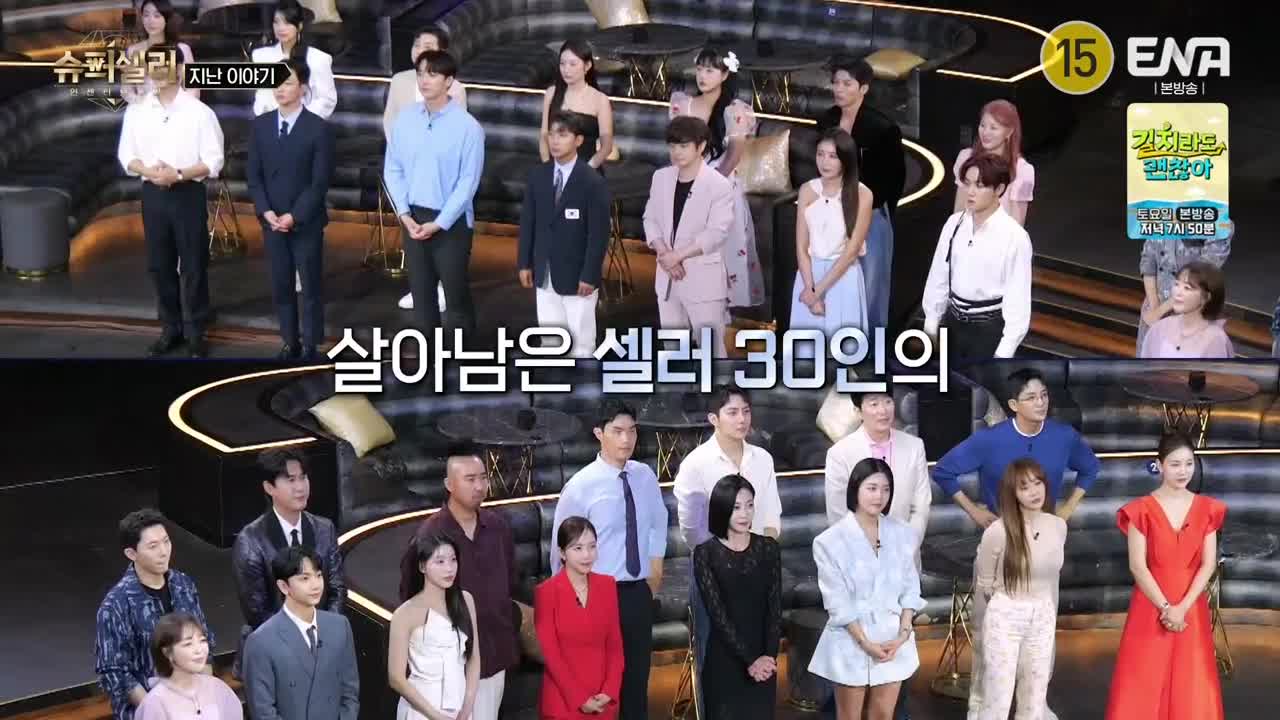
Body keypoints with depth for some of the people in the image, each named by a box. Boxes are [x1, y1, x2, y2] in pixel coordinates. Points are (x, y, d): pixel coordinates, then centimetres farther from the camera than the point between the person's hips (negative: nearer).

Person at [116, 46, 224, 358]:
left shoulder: (199, 111, -7)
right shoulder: (136, 112, 4)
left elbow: (213, 161, -8)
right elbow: (126, 156, 7)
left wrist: (178, 175, -20)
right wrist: (150, 171, -13)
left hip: (189, 194, -4)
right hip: (152, 194, 4)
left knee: (193, 266, 2)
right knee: (160, 264, 10)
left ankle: (195, 332, 11)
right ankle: (171, 328, 22)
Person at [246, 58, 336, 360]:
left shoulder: (319, 128, -8)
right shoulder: (260, 125, 4)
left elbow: (320, 181, -10)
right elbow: (254, 175, 5)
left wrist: (294, 216, -17)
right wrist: (266, 212, -9)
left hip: (307, 222, -3)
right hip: (271, 220, 4)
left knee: (311, 286, 4)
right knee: (280, 286, 9)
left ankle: (311, 346, 12)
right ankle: (290, 343, 19)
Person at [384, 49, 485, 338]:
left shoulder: (467, 127, -14)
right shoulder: (405, 119, -1)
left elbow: (468, 182, -13)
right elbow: (393, 169, 6)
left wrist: (439, 223, -15)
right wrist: (404, 214, -5)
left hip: (452, 221, -4)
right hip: (414, 217, 5)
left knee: (456, 294, 3)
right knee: (420, 291, 13)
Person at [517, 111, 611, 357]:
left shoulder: (593, 182, -13)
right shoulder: (537, 175, 2)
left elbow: (599, 233, -13)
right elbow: (527, 221, 8)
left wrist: (589, 275, -15)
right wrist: (524, 262, 5)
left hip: (577, 275, -5)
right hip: (544, 273, 5)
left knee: (580, 339, 6)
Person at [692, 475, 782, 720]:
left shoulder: (768, 548, 5)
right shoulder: (706, 553, -5)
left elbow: (775, 606, 0)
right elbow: (717, 612, -10)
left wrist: (769, 655, -13)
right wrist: (750, 659, -16)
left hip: (763, 662, 3)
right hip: (724, 662, -3)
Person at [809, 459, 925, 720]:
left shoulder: (902, 534, 2)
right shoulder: (831, 541, -11)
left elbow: (910, 588, 4)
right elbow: (838, 602, -11)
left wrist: (903, 633, -9)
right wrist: (865, 642, -15)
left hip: (893, 640, 3)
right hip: (851, 642, -3)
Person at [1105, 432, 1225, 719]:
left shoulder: (1207, 509, 4)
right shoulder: (1142, 510, -4)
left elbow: (1208, 564, -1)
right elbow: (1137, 566, -8)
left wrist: (1182, 608, -12)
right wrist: (1165, 607, -15)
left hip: (1192, 608, 2)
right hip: (1151, 607, -2)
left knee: (1191, 685, 3)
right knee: (1144, 684, -1)